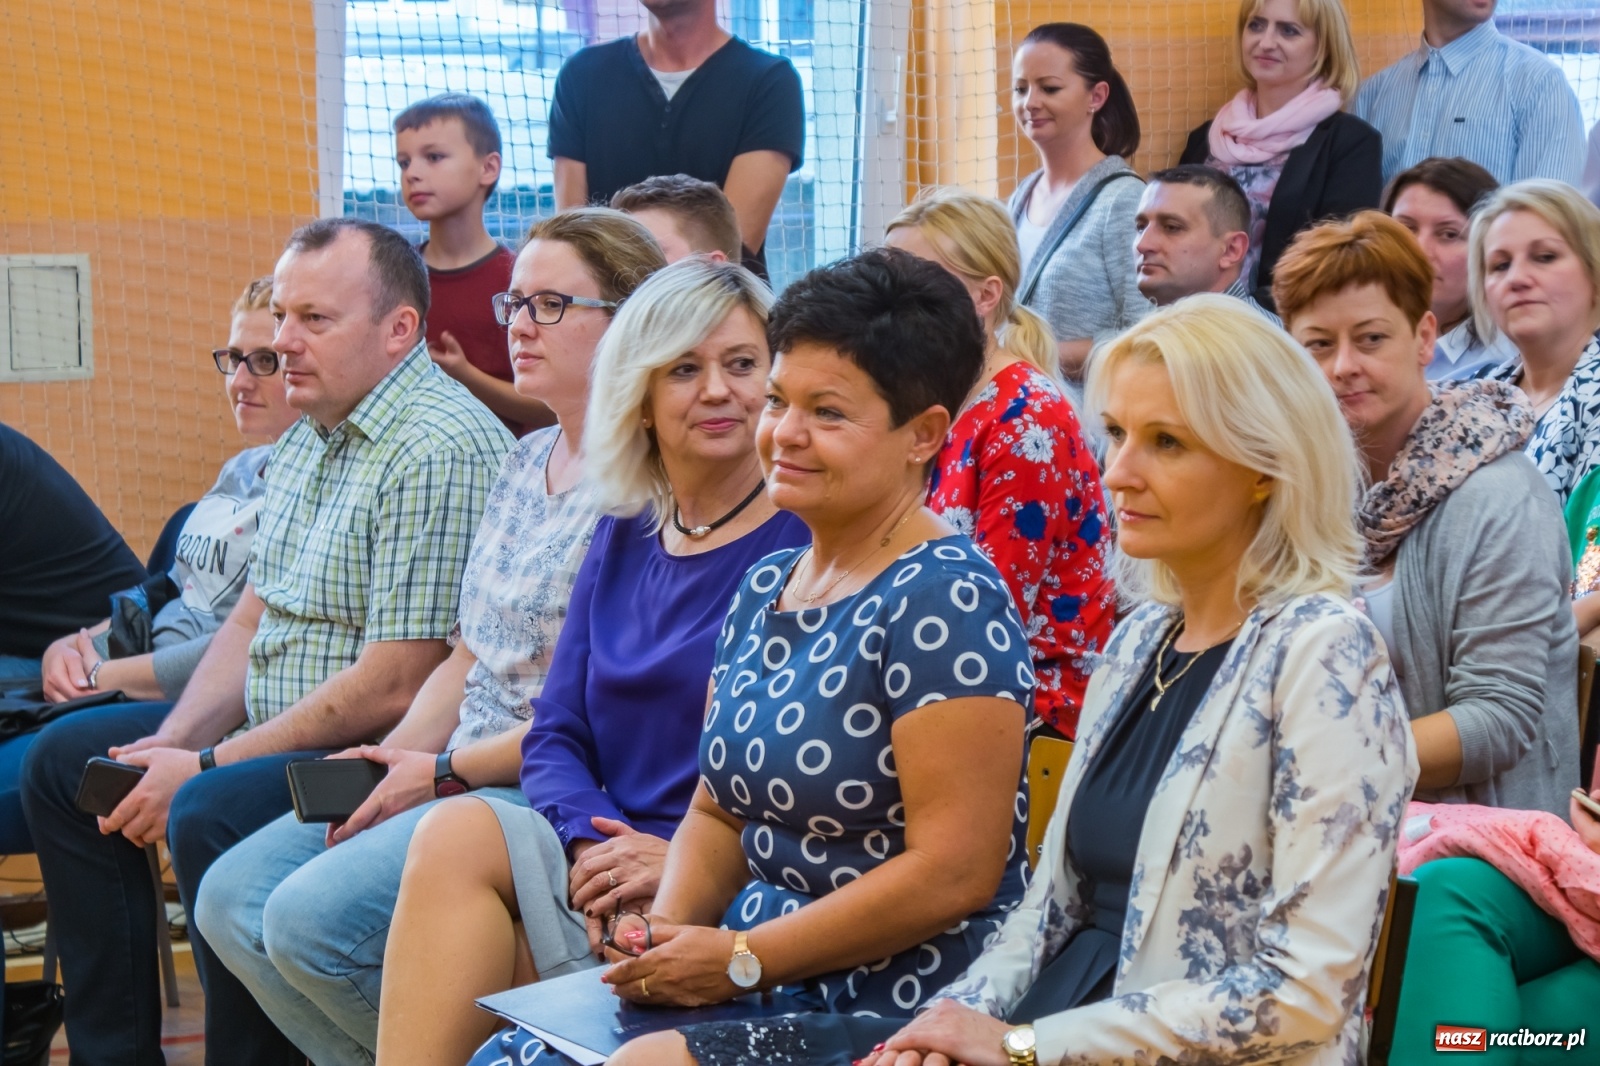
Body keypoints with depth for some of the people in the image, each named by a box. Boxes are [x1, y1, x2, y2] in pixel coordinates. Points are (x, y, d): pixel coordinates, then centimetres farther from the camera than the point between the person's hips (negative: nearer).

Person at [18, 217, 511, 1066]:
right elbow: (253, 619, 15)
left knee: (213, 814, -34)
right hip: (276, 729, 11)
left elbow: (394, 685, -24)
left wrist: (205, 766, -18)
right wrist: (170, 747, -2)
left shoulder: (440, 449, -20)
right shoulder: (311, 435, 12)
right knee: (63, 762, 12)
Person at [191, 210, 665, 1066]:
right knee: (231, 899, 1)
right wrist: (391, 758, 2)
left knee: (312, 917, -23)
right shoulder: (526, 460, 15)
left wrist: (443, 772, -13)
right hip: (458, 779, 10)